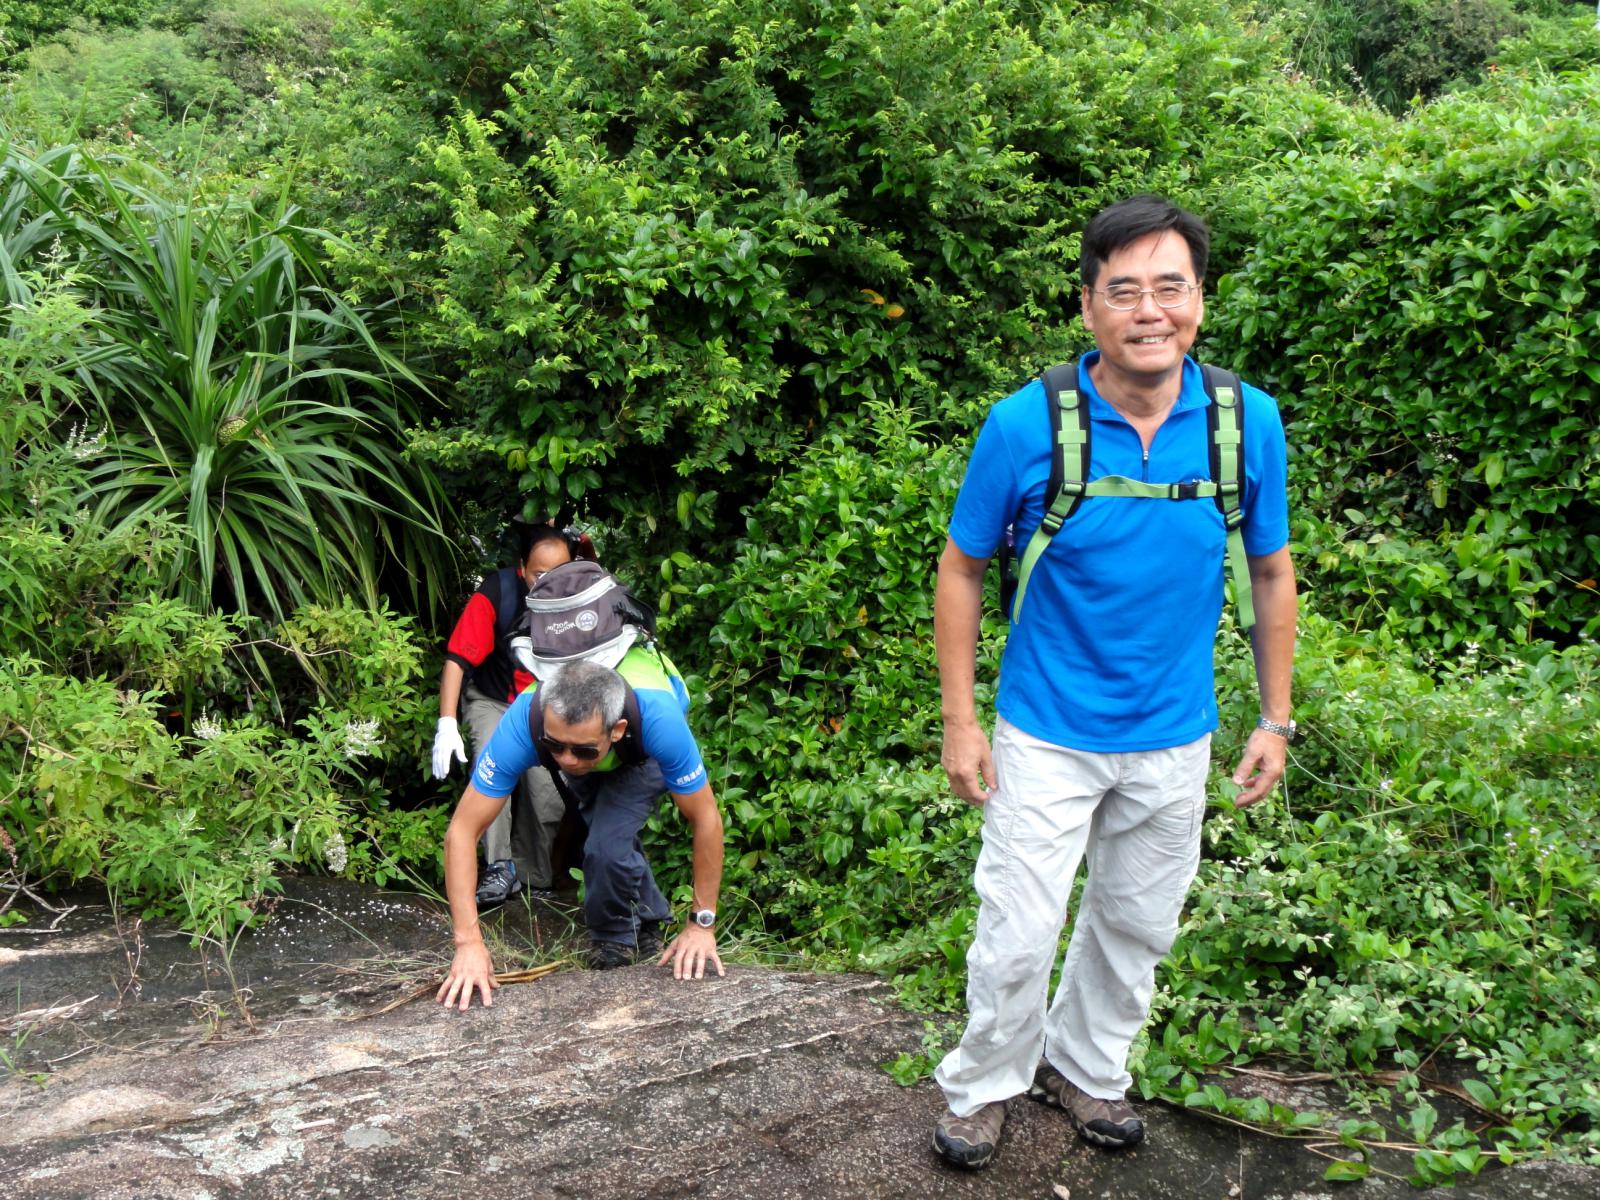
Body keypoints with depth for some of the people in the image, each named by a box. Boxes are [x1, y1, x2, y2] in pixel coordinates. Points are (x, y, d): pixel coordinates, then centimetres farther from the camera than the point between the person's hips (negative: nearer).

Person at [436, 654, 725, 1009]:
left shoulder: (658, 719, -46)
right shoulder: (522, 723, -42)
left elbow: (706, 820, -32)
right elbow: (462, 830, -37)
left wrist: (702, 924, -27)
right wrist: (468, 943, -42)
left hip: (644, 752, -2)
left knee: (608, 844, -21)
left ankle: (614, 945, 6)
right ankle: (647, 923, 42)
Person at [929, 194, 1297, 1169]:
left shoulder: (1249, 422, -9)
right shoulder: (1026, 425, -16)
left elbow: (1272, 575, 4)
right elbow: (962, 569, -5)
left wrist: (1275, 720, 5)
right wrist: (961, 720, -6)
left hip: (1175, 738, 3)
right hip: (1048, 733, -3)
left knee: (1138, 925, 19)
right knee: (1018, 935, 1)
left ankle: (1085, 1067, 43)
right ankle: (984, 1086, 28)